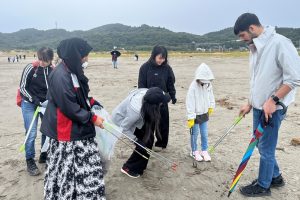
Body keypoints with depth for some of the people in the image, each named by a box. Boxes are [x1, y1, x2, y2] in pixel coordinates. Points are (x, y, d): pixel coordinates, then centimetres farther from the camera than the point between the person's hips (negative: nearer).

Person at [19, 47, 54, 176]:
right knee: (31, 134, -5)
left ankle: (44, 156, 28)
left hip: (46, 104, 4)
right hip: (29, 104, -4)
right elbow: (22, 87, -9)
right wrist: (34, 100, -18)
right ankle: (30, 161, 12)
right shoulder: (31, 68, -13)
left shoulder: (53, 71, -4)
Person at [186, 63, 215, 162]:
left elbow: (210, 95, 13)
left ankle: (204, 151, 29)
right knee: (195, 134, 8)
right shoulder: (193, 86, -23)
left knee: (205, 134, 13)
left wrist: (211, 106, 18)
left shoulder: (208, 84, -5)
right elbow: (190, 102, -22)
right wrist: (190, 117, -21)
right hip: (195, 115, -5)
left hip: (204, 113, 5)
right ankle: (194, 151, 27)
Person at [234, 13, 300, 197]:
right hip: (259, 106, 8)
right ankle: (275, 177, 38)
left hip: (273, 108, -8)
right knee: (261, 144, 18)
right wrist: (250, 104, 16)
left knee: (266, 148, 4)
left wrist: (273, 100, -20)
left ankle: (263, 186, 23)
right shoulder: (256, 48, 9)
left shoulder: (280, 43, -17)